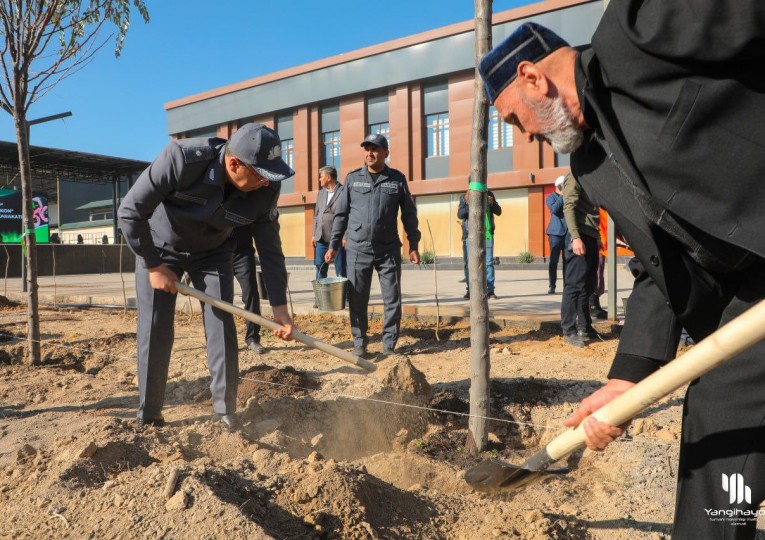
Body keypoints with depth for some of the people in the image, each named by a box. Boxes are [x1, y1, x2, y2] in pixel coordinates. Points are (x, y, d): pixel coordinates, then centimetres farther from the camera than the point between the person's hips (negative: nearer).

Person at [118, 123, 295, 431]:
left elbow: (270, 248, -12)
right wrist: (153, 266, -20)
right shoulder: (182, 159, -35)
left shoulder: (265, 189, -24)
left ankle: (226, 412, 9)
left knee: (222, 328, -6)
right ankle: (148, 417, 14)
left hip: (213, 253, 3)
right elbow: (130, 211, -25)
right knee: (155, 332, -3)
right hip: (159, 248, -2)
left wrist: (279, 306, -13)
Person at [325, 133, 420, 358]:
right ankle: (359, 342, 19)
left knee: (392, 300, 2)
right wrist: (333, 245, 5)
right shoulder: (353, 178, 6)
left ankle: (389, 345, 14)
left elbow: (409, 214, 9)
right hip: (357, 250, 0)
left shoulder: (397, 179, 5)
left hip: (389, 250, 0)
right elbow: (341, 213, 8)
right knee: (357, 300, 4)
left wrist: (414, 244, 4)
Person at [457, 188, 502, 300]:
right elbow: (460, 214, -4)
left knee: (489, 262, -5)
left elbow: (498, 212, 10)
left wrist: (492, 203, -10)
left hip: (486, 234, 1)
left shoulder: (488, 195, 11)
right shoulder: (464, 197, 7)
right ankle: (469, 290, 8)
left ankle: (490, 291, -3)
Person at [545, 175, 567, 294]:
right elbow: (554, 209, -14)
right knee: (553, 260, -5)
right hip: (556, 232, -4)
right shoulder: (551, 197, 5)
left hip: (568, 232, 4)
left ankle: (567, 285, 8)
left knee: (567, 260, 3)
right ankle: (551, 286, -3)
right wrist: (562, 196, -8)